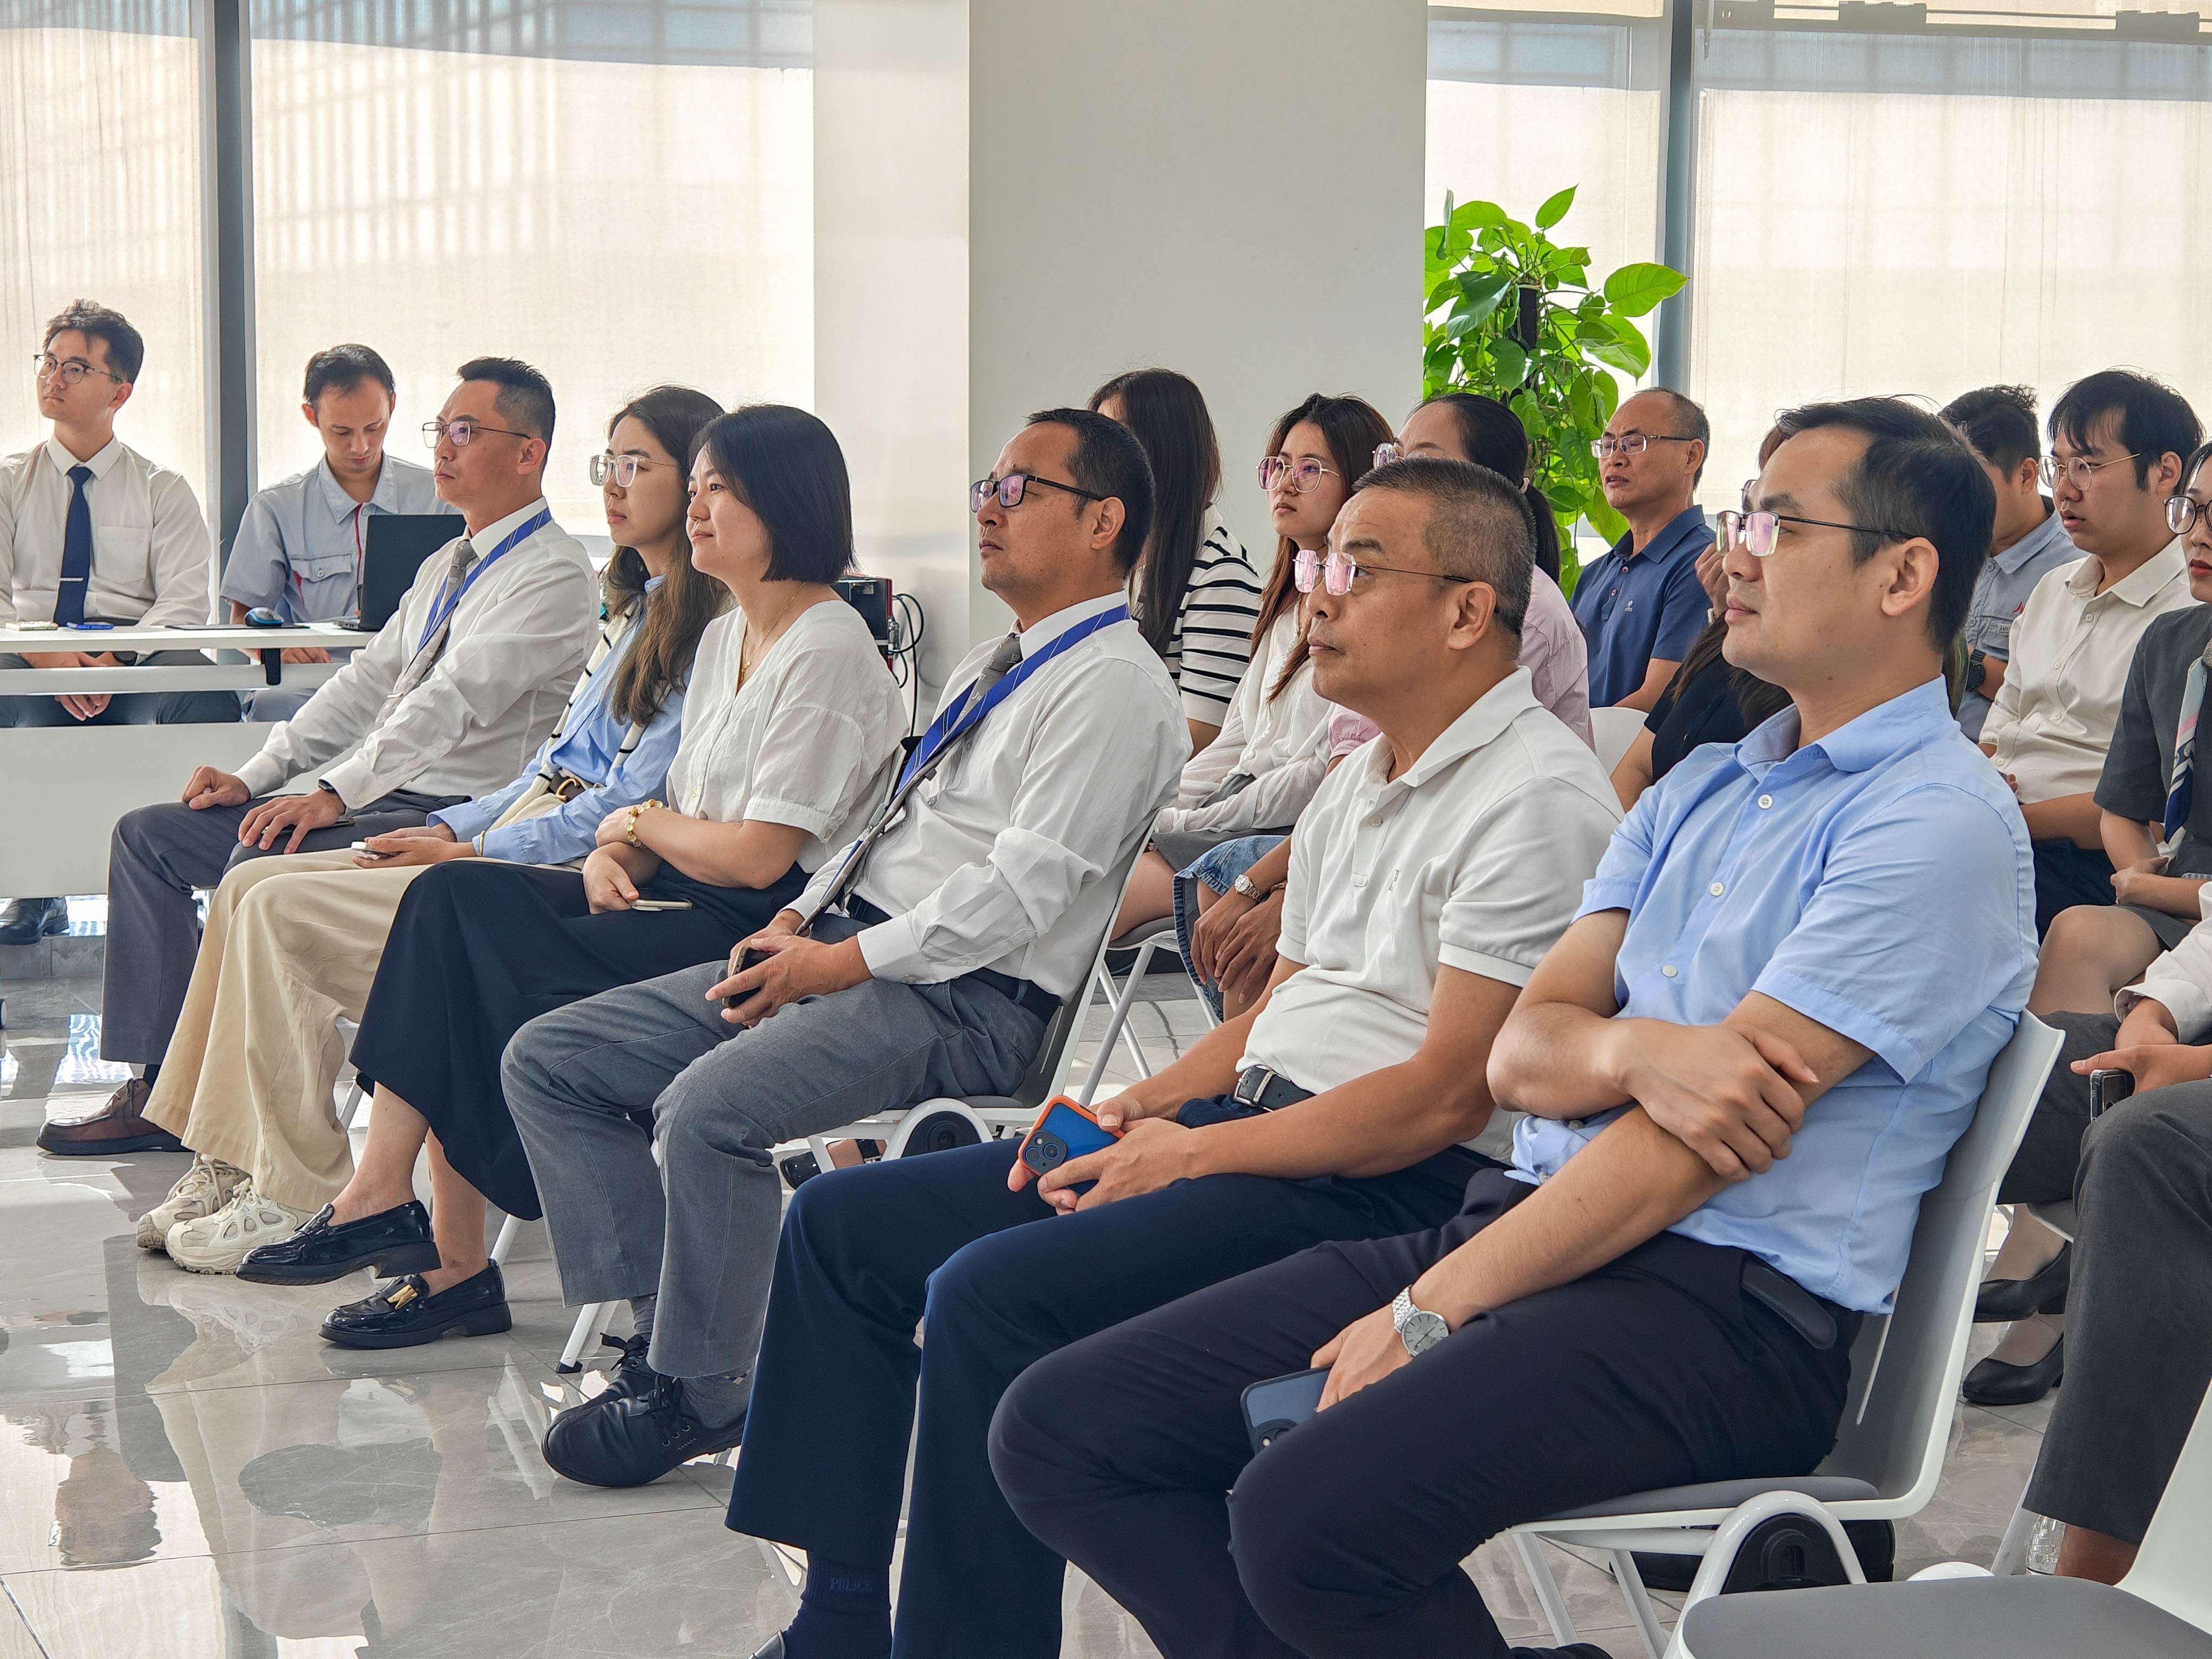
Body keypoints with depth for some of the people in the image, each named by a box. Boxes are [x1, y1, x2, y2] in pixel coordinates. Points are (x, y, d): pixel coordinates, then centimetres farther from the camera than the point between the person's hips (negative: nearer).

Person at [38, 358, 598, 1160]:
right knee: (148, 835, 3)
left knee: (263, 862, -31)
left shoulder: (554, 575, -11)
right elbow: (370, 679, 17)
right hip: (369, 797, 10)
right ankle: (158, 1089, 1)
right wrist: (256, 776, 5)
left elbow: (454, 701, -22)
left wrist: (337, 792, -30)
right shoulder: (446, 566, 20)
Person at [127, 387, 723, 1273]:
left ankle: (297, 1198, -11)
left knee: (281, 913, -17)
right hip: (511, 839, 10)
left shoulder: (713, 635, -11)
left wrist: (470, 852, -14)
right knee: (250, 887, -1)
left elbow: (629, 808, -17)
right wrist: (448, 828, 8)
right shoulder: (637, 610, 21)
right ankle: (230, 1164, -2)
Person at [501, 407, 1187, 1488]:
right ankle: (649, 1326, -3)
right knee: (547, 1060, 0)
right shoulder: (991, 668, 24)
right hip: (837, 949, 10)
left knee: (709, 1107, -33)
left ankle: (700, 1395, -14)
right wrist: (793, 924, 6)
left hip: (963, 998, -10)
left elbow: (1023, 890, -18)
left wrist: (846, 963, -16)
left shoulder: (1116, 688, -9)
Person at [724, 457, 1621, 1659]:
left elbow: (1445, 1095, -19)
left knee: (988, 1292, -28)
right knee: (842, 1225, 5)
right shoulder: (1361, 782, 18)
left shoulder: (1537, 797, -14)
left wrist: (1195, 1155, -14)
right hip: (1252, 1119, 10)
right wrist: (1137, 1108, 5)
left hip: (1386, 1189, -10)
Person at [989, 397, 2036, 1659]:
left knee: (1309, 1513, -33)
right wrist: (1635, 1049, -14)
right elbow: (1521, 1053, 10)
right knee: (1061, 1432, -4)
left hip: (1730, 1298, -8)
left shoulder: (1941, 822, -7)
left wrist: (1428, 1313, -14)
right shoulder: (1702, 789, 21)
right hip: (1526, 1224, 9)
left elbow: (1698, 1143, -14)